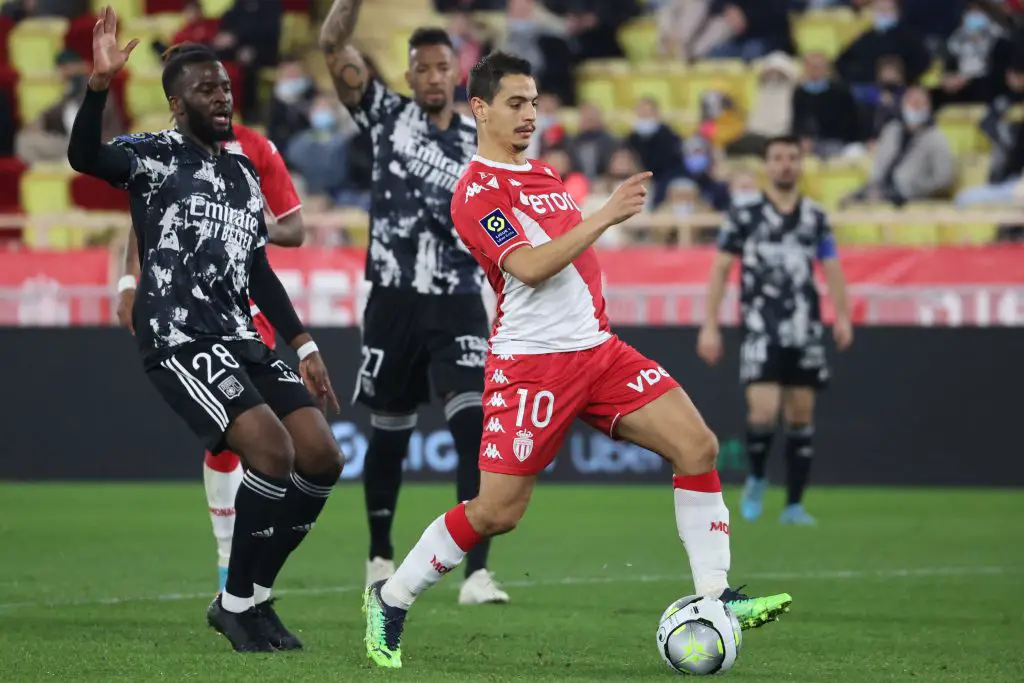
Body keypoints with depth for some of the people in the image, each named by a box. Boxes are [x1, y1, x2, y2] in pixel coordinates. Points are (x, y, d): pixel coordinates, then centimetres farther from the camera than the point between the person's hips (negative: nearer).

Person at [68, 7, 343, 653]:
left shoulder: (244, 172, 19)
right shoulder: (154, 155, -3)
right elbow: (85, 157, -25)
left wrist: (303, 345, 19)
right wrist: (100, 84, -39)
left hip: (243, 341, 8)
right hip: (181, 342, -8)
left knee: (323, 460, -1)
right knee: (274, 450, -22)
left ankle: (255, 597, 11)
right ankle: (236, 603, -7)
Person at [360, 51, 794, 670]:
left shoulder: (545, 175, 18)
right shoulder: (475, 193, -10)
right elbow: (530, 267, -23)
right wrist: (606, 215, -28)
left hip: (598, 348, 8)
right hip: (532, 361, -8)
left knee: (697, 445, -9)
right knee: (498, 512, -7)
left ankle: (715, 597, -7)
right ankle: (391, 601, 13)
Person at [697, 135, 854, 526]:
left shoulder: (815, 218, 10)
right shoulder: (745, 213, 1)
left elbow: (832, 271, 10)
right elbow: (720, 269, 3)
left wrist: (843, 317, -6)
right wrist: (709, 325, -3)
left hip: (805, 331, 3)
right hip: (761, 329, -3)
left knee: (801, 417, 4)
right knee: (763, 412, -15)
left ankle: (794, 504, 12)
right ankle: (756, 479, 13)